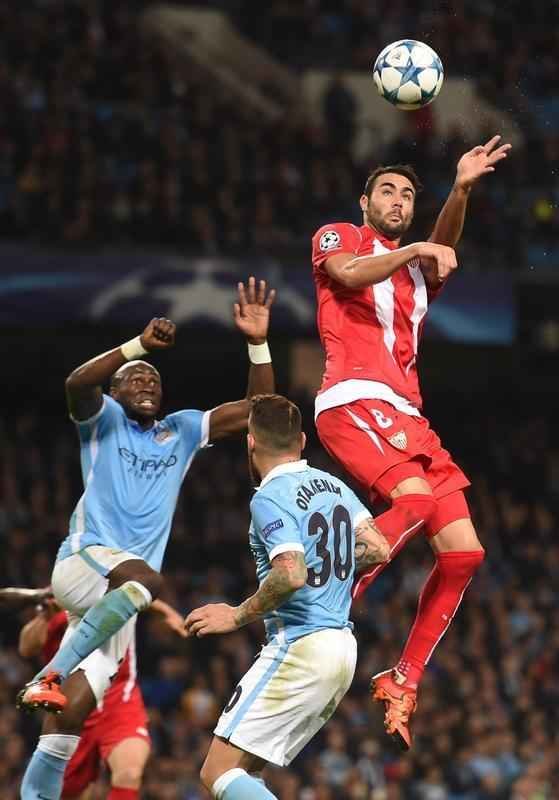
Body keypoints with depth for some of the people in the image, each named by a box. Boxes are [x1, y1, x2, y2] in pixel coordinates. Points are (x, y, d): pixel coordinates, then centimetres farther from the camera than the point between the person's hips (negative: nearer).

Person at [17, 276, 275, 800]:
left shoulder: (182, 431, 19)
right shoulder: (103, 419, 6)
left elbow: (257, 410, 12)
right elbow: (77, 382, -18)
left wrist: (257, 343, -1)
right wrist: (139, 345, -26)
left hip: (116, 599, 5)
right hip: (81, 562, -5)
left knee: (70, 714, -2)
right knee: (145, 578, -38)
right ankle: (49, 675, -36)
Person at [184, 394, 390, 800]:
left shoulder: (270, 497, -12)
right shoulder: (333, 485, 12)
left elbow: (291, 575, -24)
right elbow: (379, 549, 13)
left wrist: (237, 616, -11)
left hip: (299, 648, -9)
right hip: (342, 647, 9)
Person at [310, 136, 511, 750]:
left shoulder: (415, 268, 27)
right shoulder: (337, 237, 14)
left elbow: (442, 255, 4)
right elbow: (350, 274, -10)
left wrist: (460, 191, -12)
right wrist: (417, 250, -13)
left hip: (407, 416, 7)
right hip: (354, 400, -7)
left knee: (463, 551, -3)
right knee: (415, 496, -33)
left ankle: (403, 681, 4)